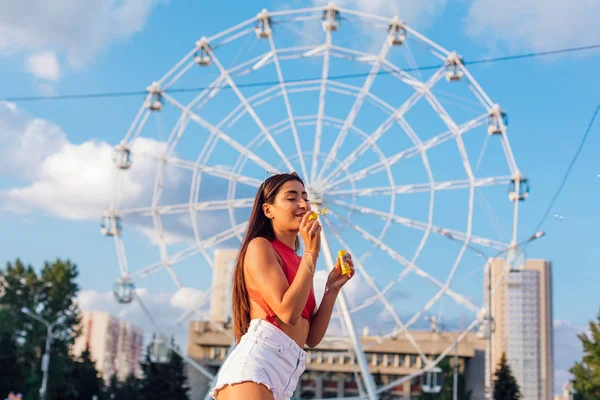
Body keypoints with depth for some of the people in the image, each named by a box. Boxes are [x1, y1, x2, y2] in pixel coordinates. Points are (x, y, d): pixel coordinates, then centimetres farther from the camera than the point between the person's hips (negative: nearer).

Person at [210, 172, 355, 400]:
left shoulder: (296, 263, 24)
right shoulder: (260, 246, 1)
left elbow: (312, 337, 19)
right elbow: (288, 312, -12)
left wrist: (332, 287, 11)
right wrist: (312, 253, -8)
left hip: (283, 377, 9)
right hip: (254, 365, -9)